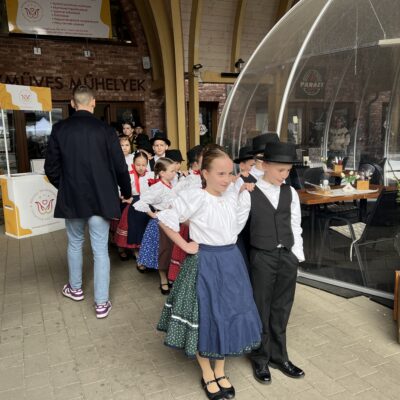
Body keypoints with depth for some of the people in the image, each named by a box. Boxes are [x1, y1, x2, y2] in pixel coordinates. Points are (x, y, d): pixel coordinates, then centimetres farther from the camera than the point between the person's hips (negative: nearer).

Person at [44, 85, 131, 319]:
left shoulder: (59, 129, -3)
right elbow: (120, 167, -6)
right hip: (100, 198, -2)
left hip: (71, 198, 2)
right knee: (101, 249, 5)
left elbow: (51, 168, 0)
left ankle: (75, 288, 39)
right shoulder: (105, 130, -8)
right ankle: (102, 303, 11)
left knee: (75, 243, 22)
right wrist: (127, 192, 10)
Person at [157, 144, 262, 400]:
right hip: (205, 264, -5)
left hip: (231, 261, 6)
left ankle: (220, 371, 34)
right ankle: (207, 375, 30)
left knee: (228, 316, 13)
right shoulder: (195, 198, -16)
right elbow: (166, 220, -14)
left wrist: (230, 242, 8)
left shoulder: (235, 196, 1)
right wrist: (185, 245, -12)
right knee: (205, 317, 7)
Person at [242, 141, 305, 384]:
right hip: (261, 258, -4)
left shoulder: (290, 193, 3)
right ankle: (261, 359, 30)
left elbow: (295, 226, 8)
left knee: (281, 310, 15)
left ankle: (279, 356, 34)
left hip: (288, 257, 4)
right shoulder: (249, 194, -10)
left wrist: (297, 254, 4)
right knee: (261, 310, 10)